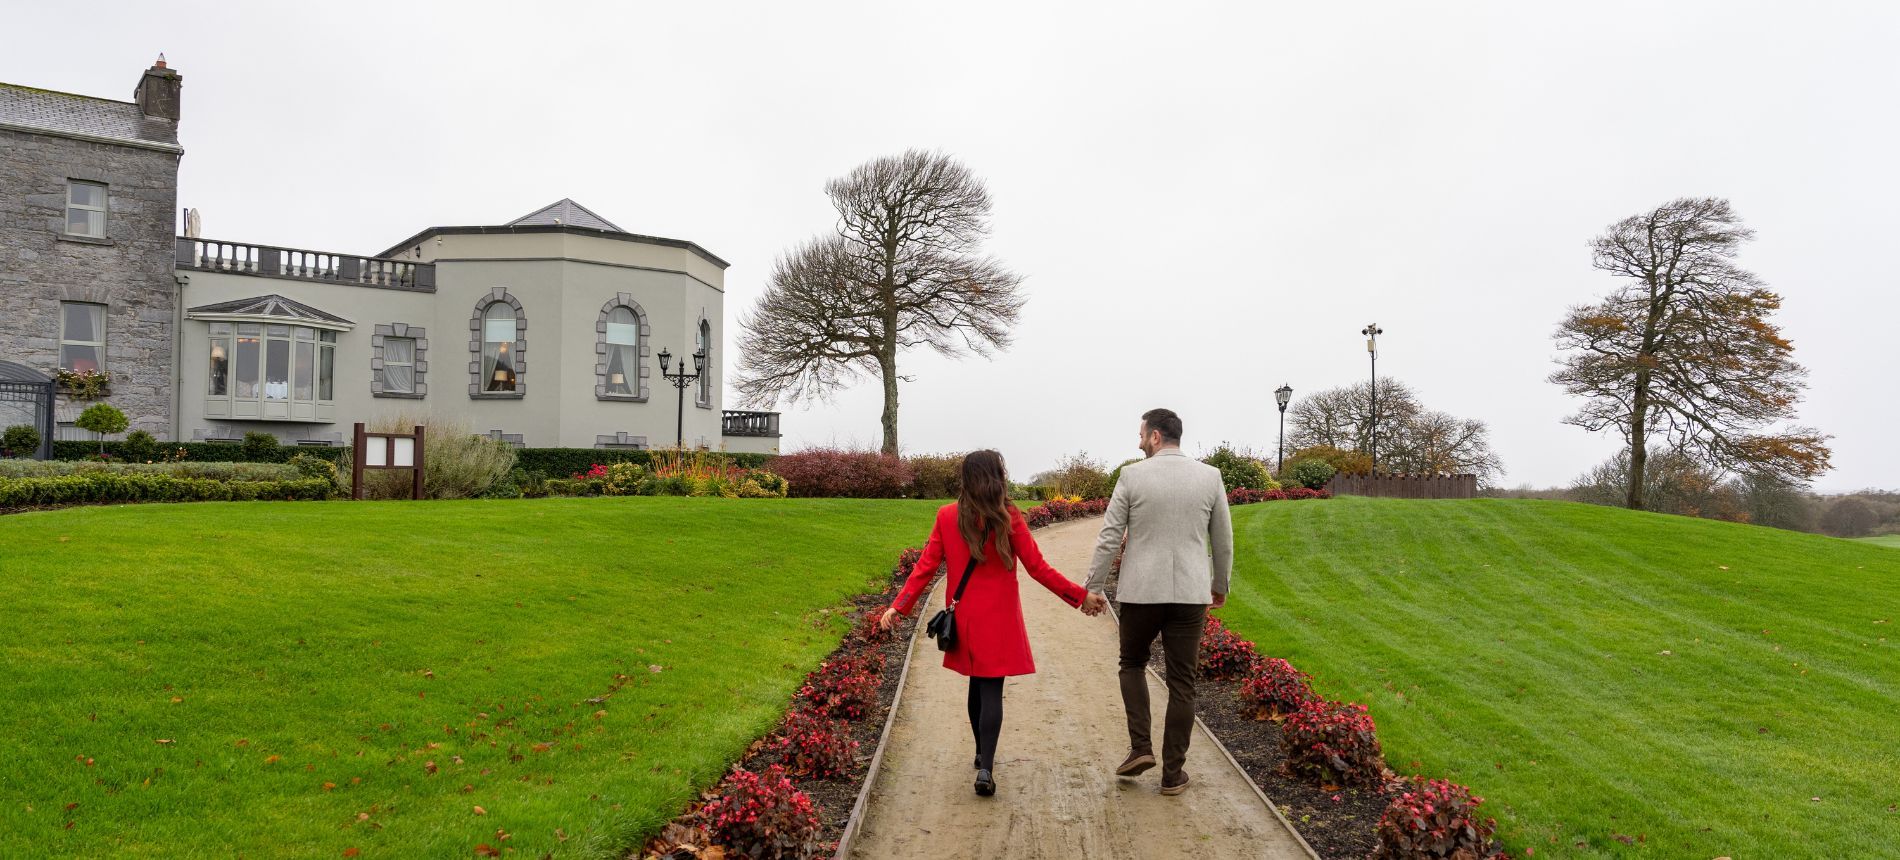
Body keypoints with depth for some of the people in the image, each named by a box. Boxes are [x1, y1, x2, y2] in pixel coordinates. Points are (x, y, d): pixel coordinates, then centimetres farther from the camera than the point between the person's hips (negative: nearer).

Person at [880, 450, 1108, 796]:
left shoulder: (947, 516, -2)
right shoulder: (1008, 518, -12)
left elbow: (926, 566, -4)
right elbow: (1038, 569, -9)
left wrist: (899, 605, 2)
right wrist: (1081, 597, -2)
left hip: (964, 618, 4)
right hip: (999, 620, -4)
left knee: (977, 684, 19)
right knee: (992, 690, -1)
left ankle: (982, 754, 31)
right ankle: (985, 768, -10)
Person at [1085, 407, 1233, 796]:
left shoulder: (1132, 476, -6)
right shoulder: (1210, 476, 0)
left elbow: (1109, 537, -5)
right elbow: (1223, 539, 8)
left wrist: (1094, 586, 4)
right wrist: (1220, 584, 22)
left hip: (1141, 591, -1)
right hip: (1190, 593, 1)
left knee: (1132, 664, 21)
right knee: (1181, 683, 9)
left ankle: (1140, 747, 10)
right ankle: (1172, 773, 13)